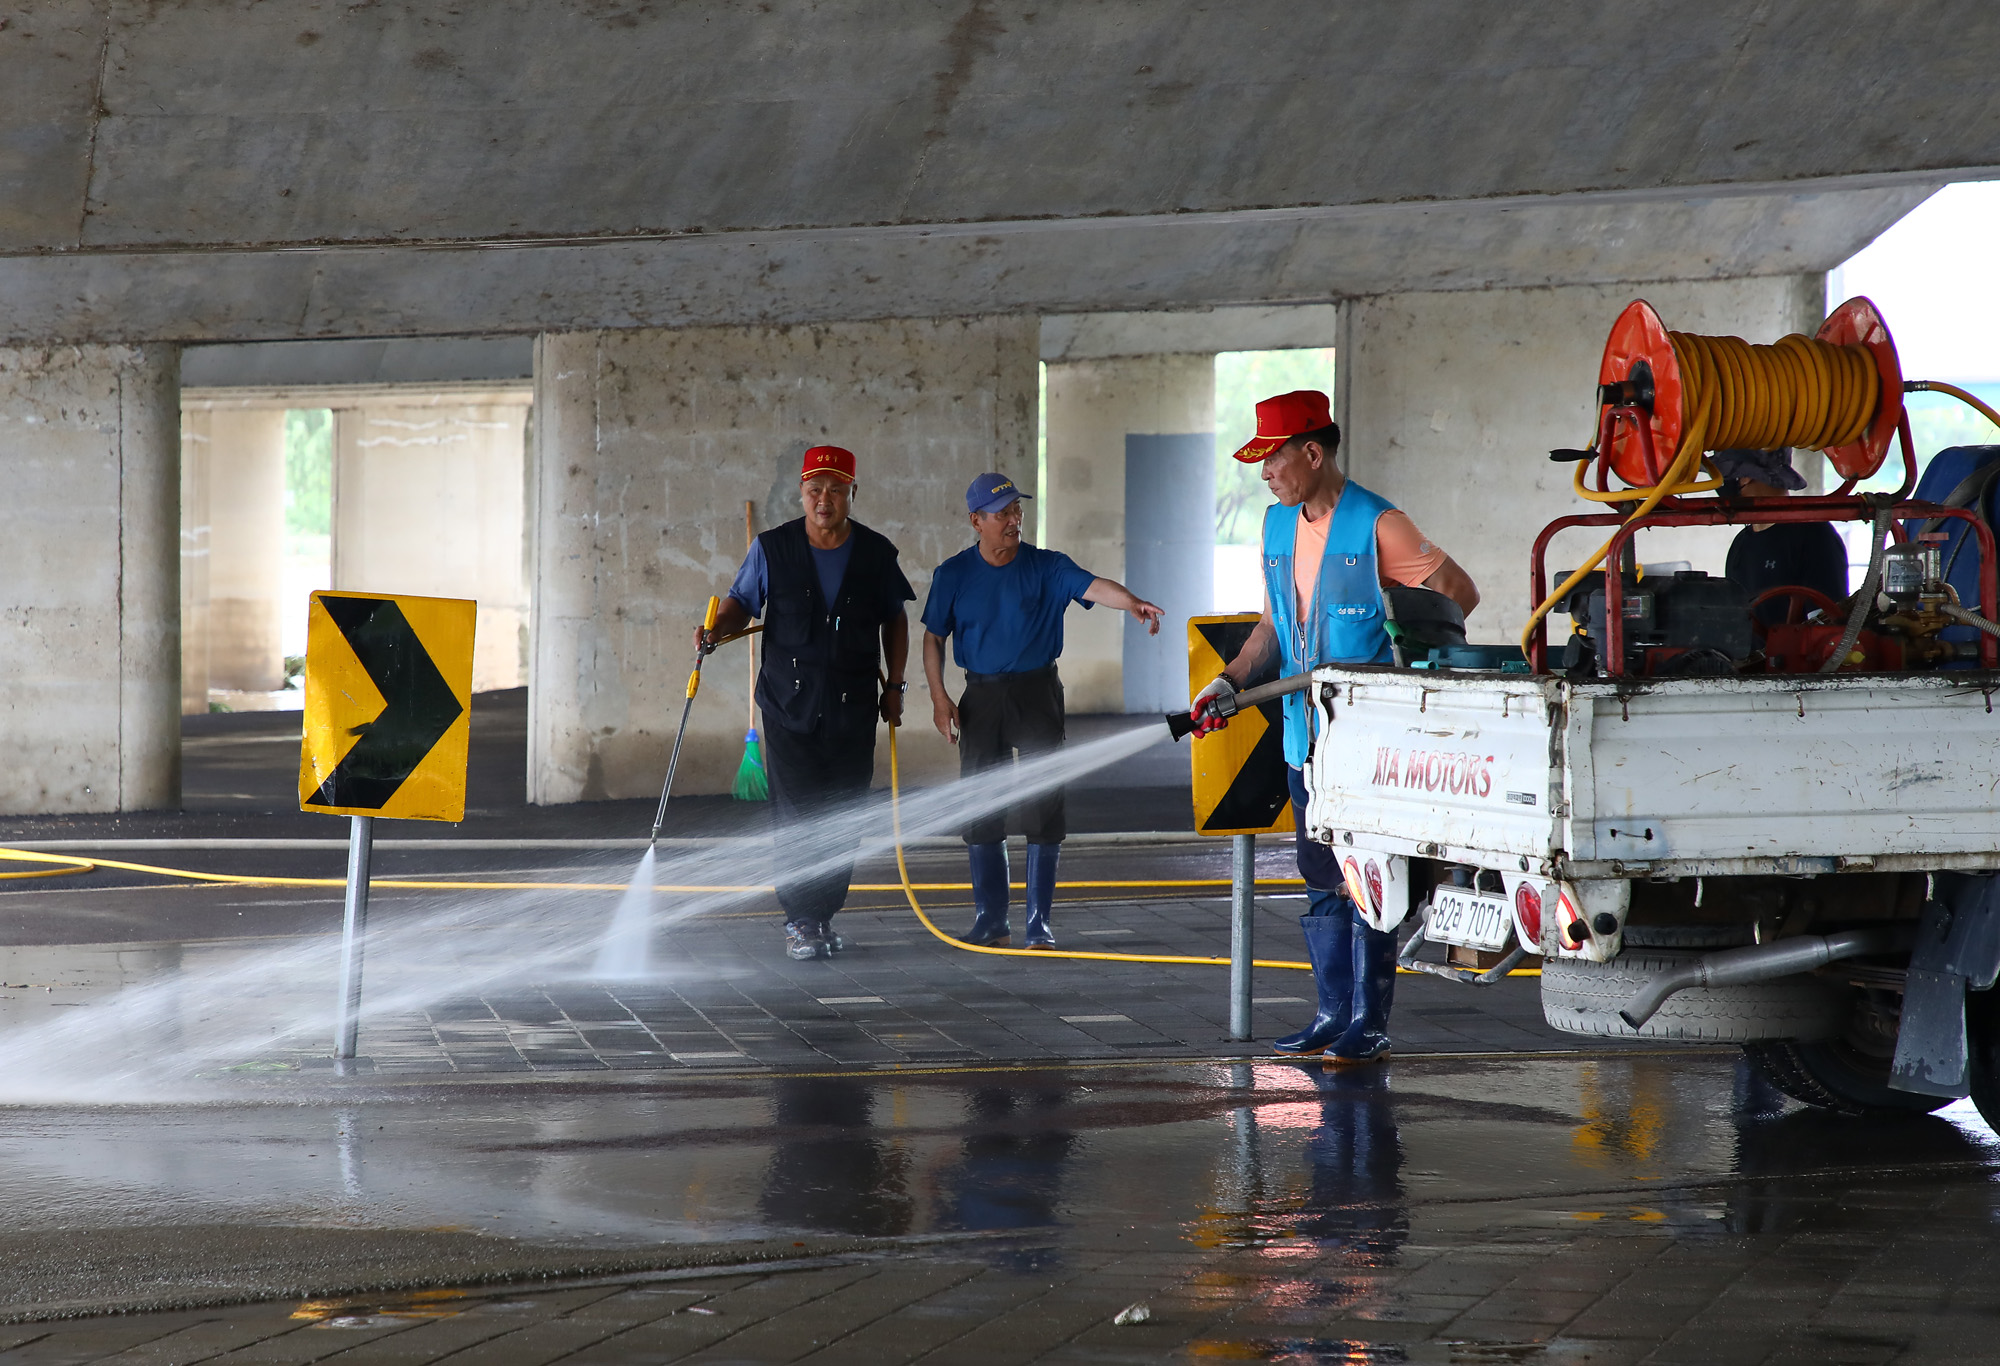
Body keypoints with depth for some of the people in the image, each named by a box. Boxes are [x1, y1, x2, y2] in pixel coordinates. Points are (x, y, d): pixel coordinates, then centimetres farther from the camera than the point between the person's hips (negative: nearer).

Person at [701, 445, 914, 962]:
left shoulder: (876, 552, 3)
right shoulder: (772, 547, -1)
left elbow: (894, 620, 13)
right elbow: (742, 603, 6)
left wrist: (894, 686, 10)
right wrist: (717, 629, -15)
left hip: (853, 708, 2)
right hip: (789, 703, -2)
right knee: (797, 814, -7)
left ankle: (825, 915, 13)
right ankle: (800, 922, 1)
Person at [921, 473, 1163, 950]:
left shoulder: (1046, 567, -2)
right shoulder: (954, 575, 3)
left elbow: (1093, 586, -18)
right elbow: (934, 638, 8)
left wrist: (1133, 603, -39)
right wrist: (939, 698, -2)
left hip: (1037, 692, -2)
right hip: (981, 697, 2)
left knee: (1042, 808, -5)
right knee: (980, 811, 4)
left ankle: (1039, 923, 2)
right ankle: (991, 920, 15)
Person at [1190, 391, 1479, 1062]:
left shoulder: (1375, 523, -10)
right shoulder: (1278, 526, 12)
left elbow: (1459, 592, -8)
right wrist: (1231, 680, 4)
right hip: (1306, 736, 7)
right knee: (1322, 881, 12)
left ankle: (1370, 1025, 0)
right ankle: (1333, 1014, 19)